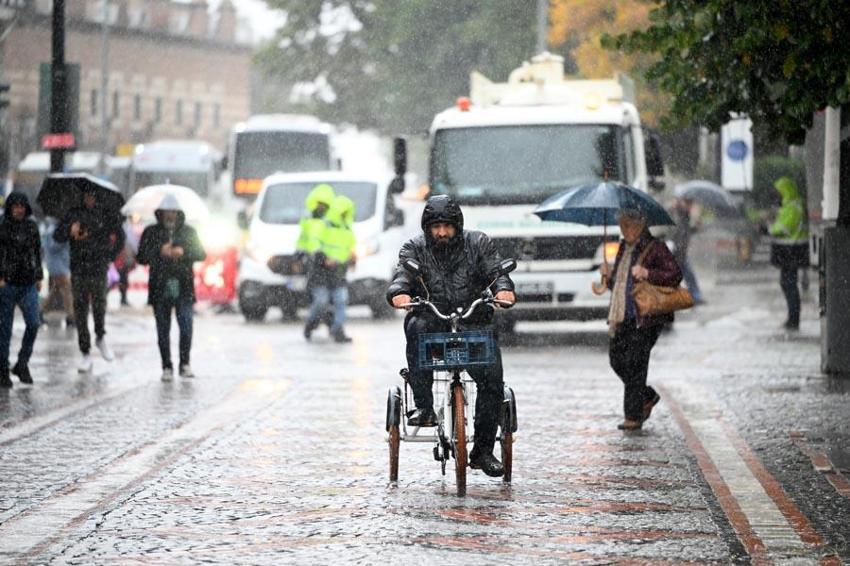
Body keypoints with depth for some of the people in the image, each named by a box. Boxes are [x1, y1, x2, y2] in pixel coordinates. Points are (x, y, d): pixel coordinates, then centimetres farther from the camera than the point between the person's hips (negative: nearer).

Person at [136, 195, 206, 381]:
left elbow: (201, 254, 5)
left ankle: (185, 364, -2)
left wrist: (183, 252, -13)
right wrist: (159, 252, -15)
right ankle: (167, 367, 10)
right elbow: (141, 257, 1)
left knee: (186, 326, -12)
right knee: (163, 331, 3)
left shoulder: (188, 232, 11)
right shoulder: (151, 233, 7)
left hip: (183, 289, 0)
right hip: (160, 289, 0)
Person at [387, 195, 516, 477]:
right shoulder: (415, 249, 6)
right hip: (433, 321, 0)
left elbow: (496, 270, -7)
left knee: (492, 377, -21)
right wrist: (399, 293, -37)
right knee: (417, 327, -36)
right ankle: (424, 408, -34)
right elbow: (402, 274, -12)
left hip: (474, 326, 0)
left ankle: (483, 450, -8)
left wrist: (503, 289, -32)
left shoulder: (478, 244, 7)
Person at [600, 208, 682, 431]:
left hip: (645, 318, -8)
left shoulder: (655, 249, -4)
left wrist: (647, 273, -23)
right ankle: (648, 397, 28)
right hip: (622, 317, 8)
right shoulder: (623, 249, 19)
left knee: (634, 362, -10)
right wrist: (608, 275, 6)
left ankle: (634, 416, -5)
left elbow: (675, 275, -13)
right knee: (616, 360, 6)